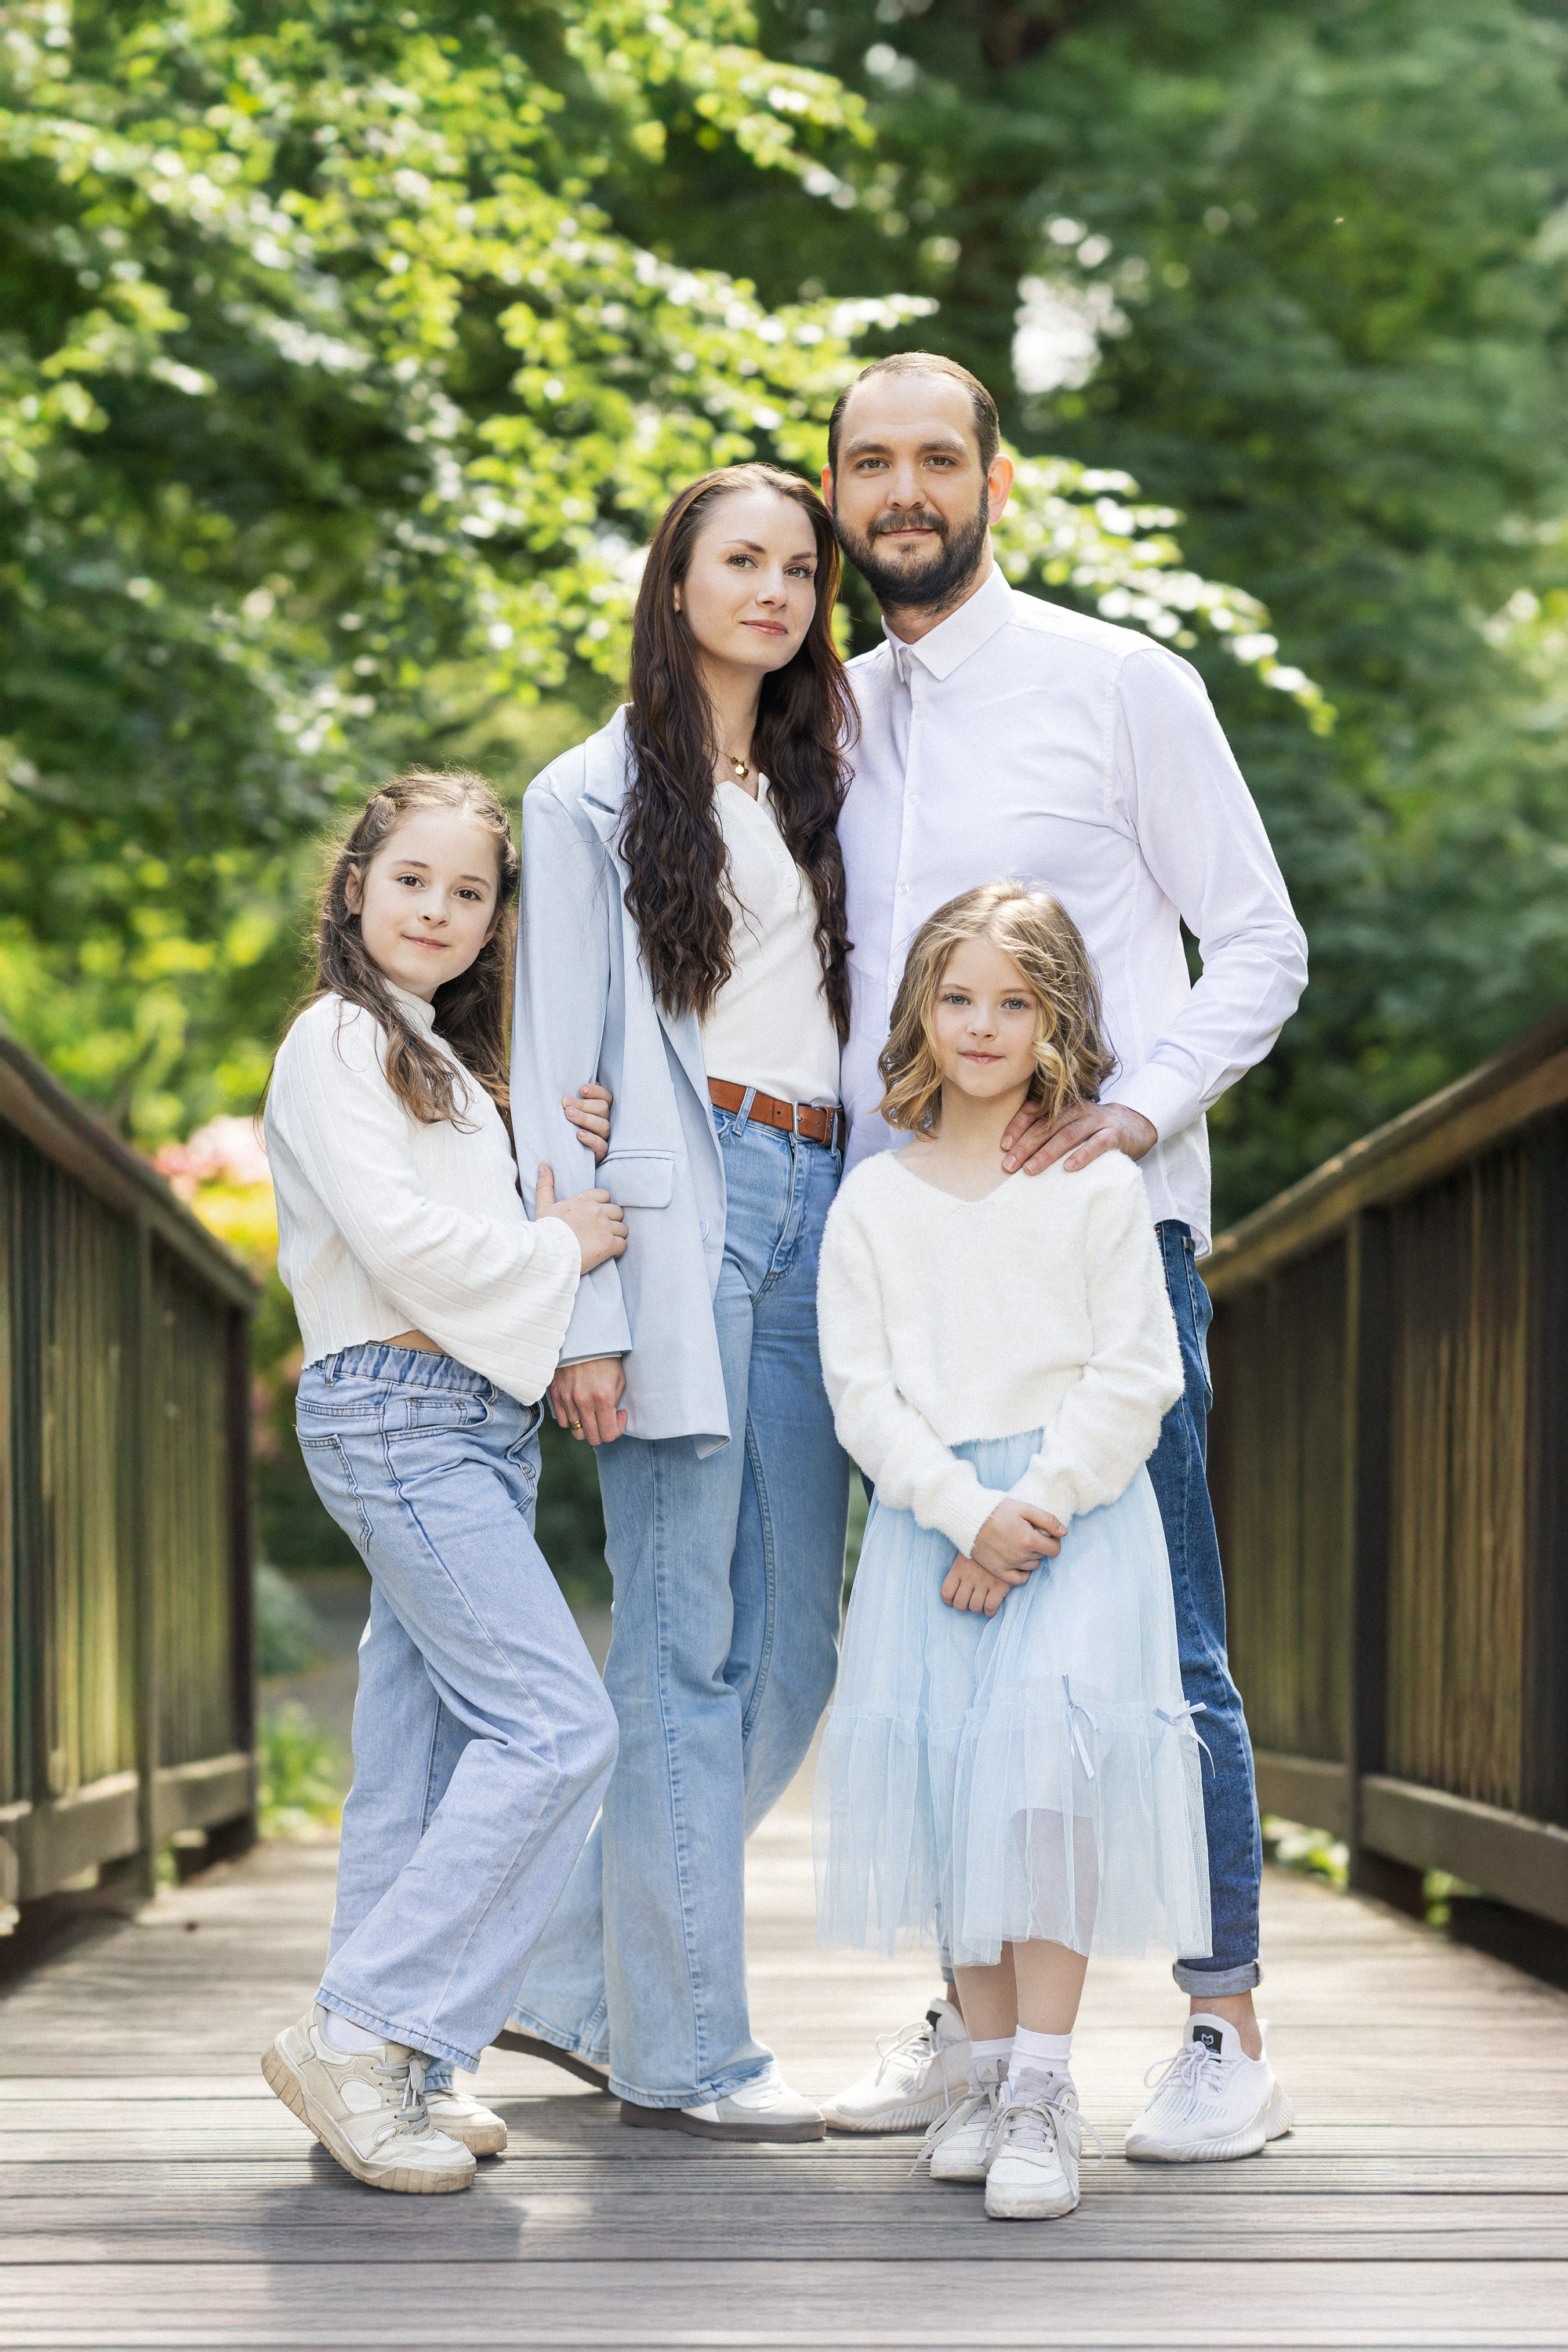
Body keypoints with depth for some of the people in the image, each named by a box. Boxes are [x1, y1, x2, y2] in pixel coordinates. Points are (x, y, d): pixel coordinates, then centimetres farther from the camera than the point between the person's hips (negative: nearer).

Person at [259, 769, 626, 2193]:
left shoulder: (448, 1060, 23)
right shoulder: (336, 1038, -6)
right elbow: (396, 1234, -17)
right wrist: (557, 1244, -7)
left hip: (476, 1415, 9)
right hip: (394, 1412, -9)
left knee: (424, 1746, 7)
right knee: (557, 1725, -17)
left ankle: (394, 2070, 11)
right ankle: (359, 2033, -15)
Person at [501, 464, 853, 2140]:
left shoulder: (816, 791, 21)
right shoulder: (594, 797, 3)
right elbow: (557, 1074, -3)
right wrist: (584, 1313, -11)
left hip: (815, 1207, 6)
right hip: (679, 1209, -6)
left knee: (790, 1646, 4)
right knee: (690, 1646, -5)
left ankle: (573, 1976, 16)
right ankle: (680, 2046, 2)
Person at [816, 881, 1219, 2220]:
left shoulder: (1098, 1186, 3)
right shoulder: (874, 1203, 8)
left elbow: (1134, 1377, -2)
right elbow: (862, 1392, 1)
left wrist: (1033, 1509, -11)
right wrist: (969, 1511, -12)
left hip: (1078, 1510, -2)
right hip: (929, 1517, 3)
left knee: (1048, 1771, -15)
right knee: (945, 1775, -1)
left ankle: (1045, 2088, -13)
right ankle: (988, 2070, 11)